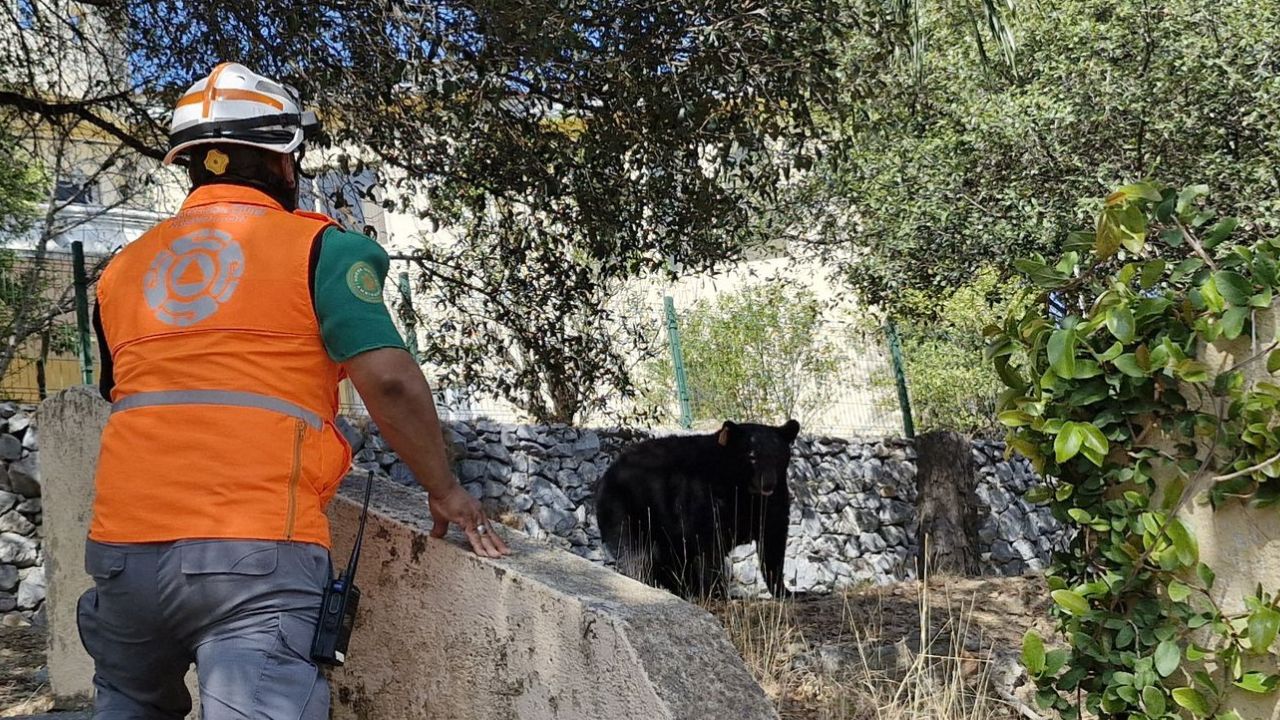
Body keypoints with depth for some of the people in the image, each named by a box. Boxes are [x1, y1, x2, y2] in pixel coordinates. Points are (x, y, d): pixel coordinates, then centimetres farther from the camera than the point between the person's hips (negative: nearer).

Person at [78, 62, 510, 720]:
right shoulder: (316, 247, 0)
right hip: (258, 551, -5)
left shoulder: (123, 269, 16)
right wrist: (444, 491, 3)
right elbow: (388, 379, -10)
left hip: (124, 542, 6)